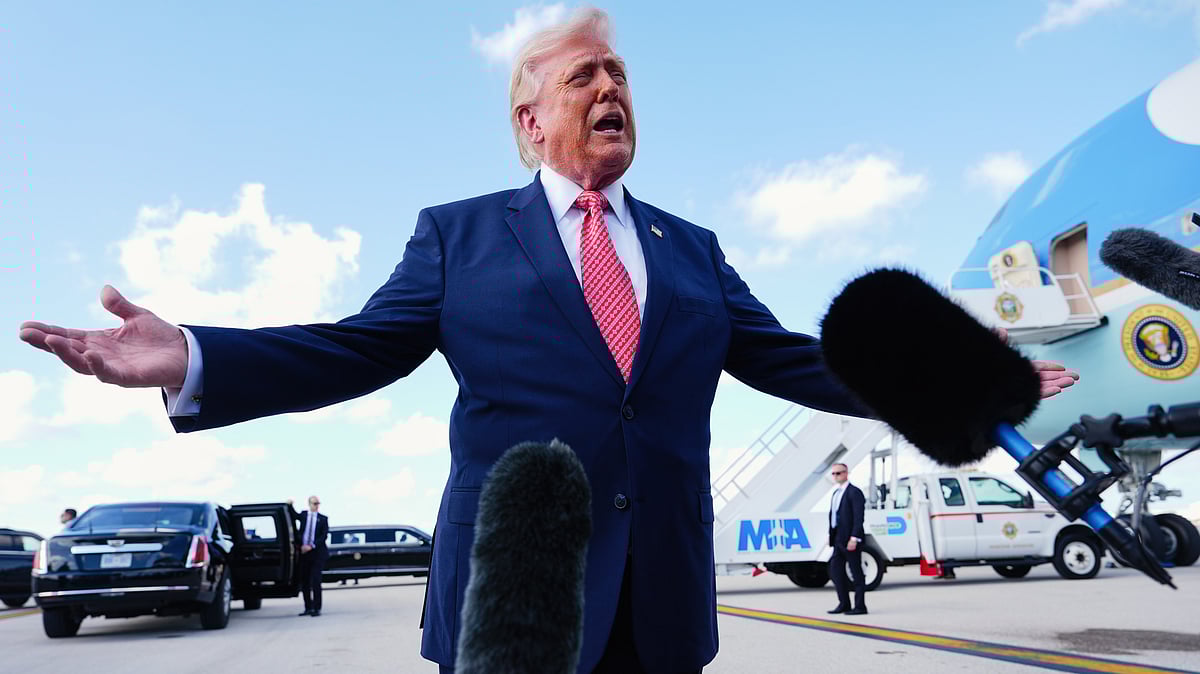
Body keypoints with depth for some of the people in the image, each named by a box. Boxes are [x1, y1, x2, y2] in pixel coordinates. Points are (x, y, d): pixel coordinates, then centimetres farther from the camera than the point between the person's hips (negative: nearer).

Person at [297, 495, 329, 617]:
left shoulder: (323, 519, 3)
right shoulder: (303, 515, 10)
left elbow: (324, 536, -4)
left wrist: (311, 546, -13)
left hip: (317, 553, -3)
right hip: (304, 552, 3)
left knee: (315, 581, -9)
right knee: (304, 582, 6)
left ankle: (317, 609, -4)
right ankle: (308, 608, 17)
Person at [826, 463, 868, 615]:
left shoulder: (854, 492, -10)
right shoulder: (836, 493, 17)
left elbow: (858, 517, -16)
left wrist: (854, 538, -21)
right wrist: (831, 536, 12)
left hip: (850, 540, -9)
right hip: (839, 540, 9)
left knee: (856, 572, -1)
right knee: (835, 570, 9)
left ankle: (860, 606, 5)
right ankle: (844, 604, 18)